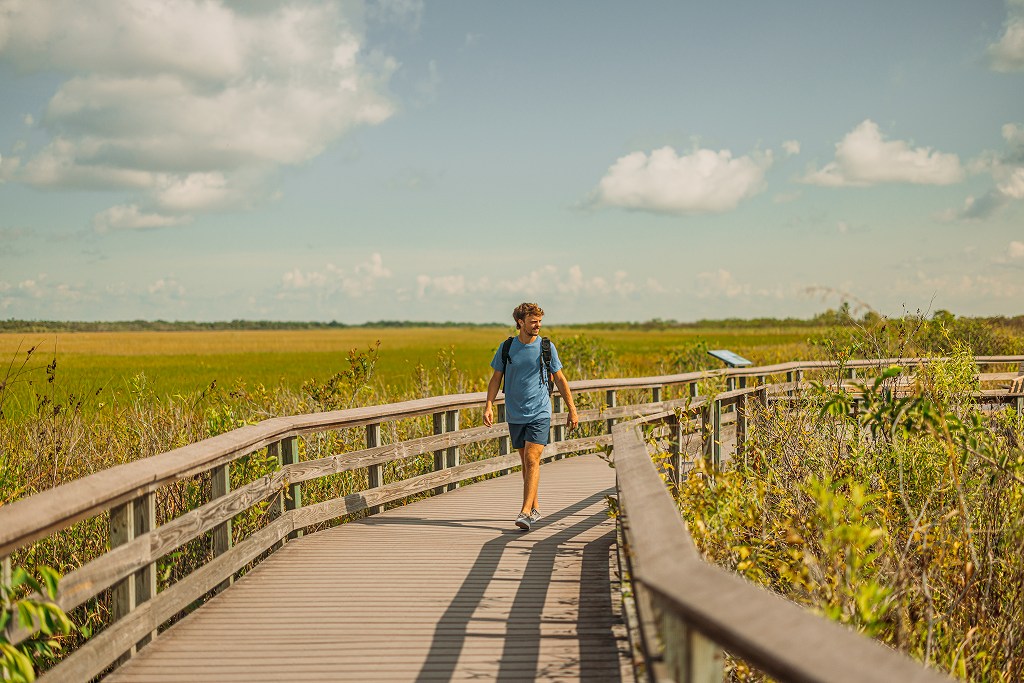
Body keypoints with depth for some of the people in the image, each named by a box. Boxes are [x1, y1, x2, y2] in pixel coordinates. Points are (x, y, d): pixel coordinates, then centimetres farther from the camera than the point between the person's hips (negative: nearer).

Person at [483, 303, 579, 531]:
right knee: (526, 462, 10)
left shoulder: (546, 347, 0)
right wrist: (489, 405, -5)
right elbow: (496, 378, 8)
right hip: (515, 415, 2)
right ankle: (535, 509, 21)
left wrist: (572, 409, 7)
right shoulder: (507, 347, 3)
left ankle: (525, 512, -19)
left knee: (532, 459, -14)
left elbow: (560, 379, 8)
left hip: (539, 413, -2)